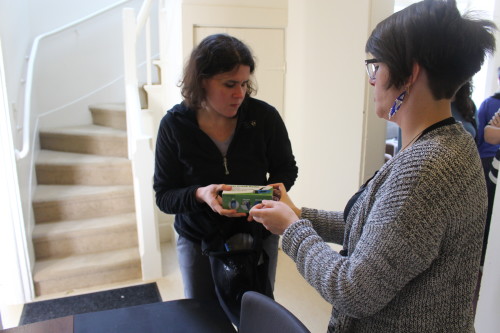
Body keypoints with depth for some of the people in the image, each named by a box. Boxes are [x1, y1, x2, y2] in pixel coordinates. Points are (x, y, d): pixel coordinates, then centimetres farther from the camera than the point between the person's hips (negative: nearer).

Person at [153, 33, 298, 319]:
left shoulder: (265, 116, -15)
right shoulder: (174, 124, -14)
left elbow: (287, 170, -1)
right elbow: (164, 196, -10)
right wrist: (200, 195, -30)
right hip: (198, 240, 0)